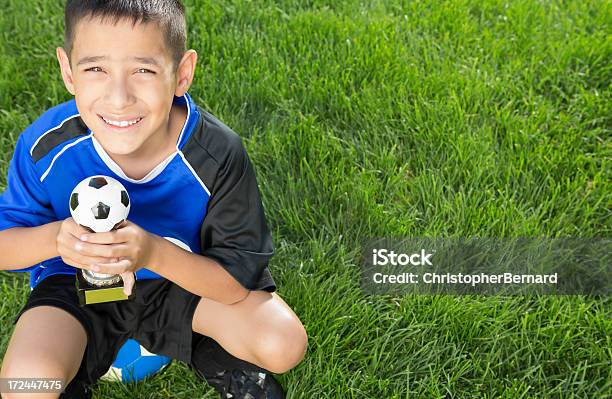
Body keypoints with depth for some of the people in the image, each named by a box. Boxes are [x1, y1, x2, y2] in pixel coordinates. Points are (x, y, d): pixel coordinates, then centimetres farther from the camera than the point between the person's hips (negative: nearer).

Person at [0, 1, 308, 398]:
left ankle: (208, 357, 15)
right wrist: (55, 238, -33)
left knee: (285, 344, -20)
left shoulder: (218, 155, -27)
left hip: (182, 276, 0)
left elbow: (238, 282, -21)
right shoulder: (45, 145, -23)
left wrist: (154, 253, -40)